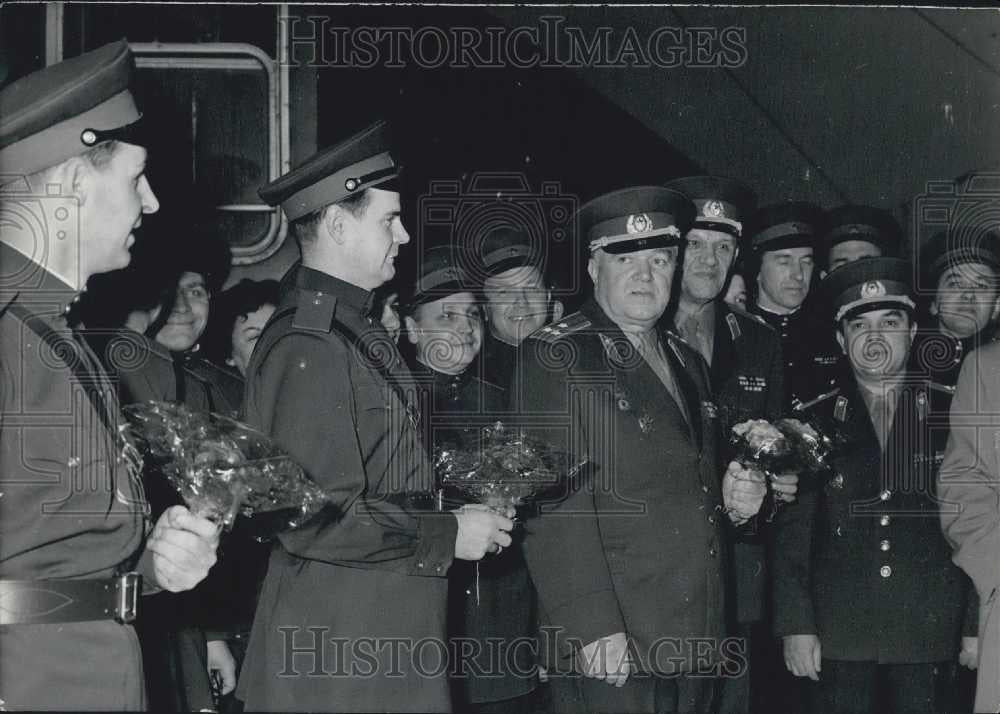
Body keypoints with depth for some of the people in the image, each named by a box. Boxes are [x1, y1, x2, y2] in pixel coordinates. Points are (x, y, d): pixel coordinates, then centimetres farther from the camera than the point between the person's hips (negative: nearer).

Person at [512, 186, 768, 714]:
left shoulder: (686, 362, 18)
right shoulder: (555, 356, -5)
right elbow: (557, 504, -14)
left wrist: (730, 499, 7)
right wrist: (592, 629, -21)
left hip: (696, 645, 7)